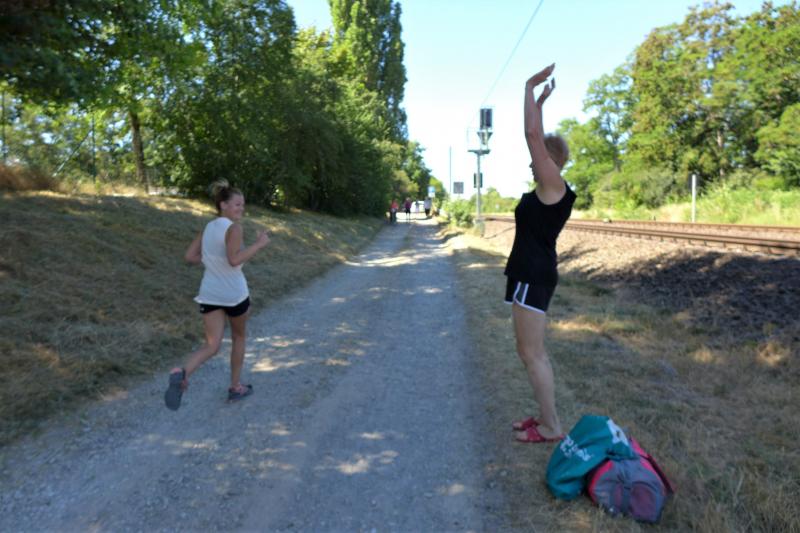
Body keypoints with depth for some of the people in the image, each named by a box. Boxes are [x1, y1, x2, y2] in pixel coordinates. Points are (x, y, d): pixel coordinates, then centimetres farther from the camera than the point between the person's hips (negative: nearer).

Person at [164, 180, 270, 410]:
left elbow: (190, 256, 10)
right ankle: (235, 387, 28)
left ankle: (182, 374, -24)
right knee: (238, 337, 19)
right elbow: (234, 259, -26)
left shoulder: (208, 227, 9)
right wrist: (259, 243, -19)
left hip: (209, 294, 5)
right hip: (234, 294, -5)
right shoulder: (234, 228, -13)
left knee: (211, 346, 5)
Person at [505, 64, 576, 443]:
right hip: (532, 274, 10)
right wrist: (539, 103, 26)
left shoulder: (554, 185, -11)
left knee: (532, 354, -4)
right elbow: (538, 138, 25)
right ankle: (545, 416, 25)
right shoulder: (548, 189, 13)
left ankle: (551, 427, 6)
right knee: (533, 352, 15)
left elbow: (533, 135, -17)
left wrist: (530, 88, -10)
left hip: (533, 276, -10)